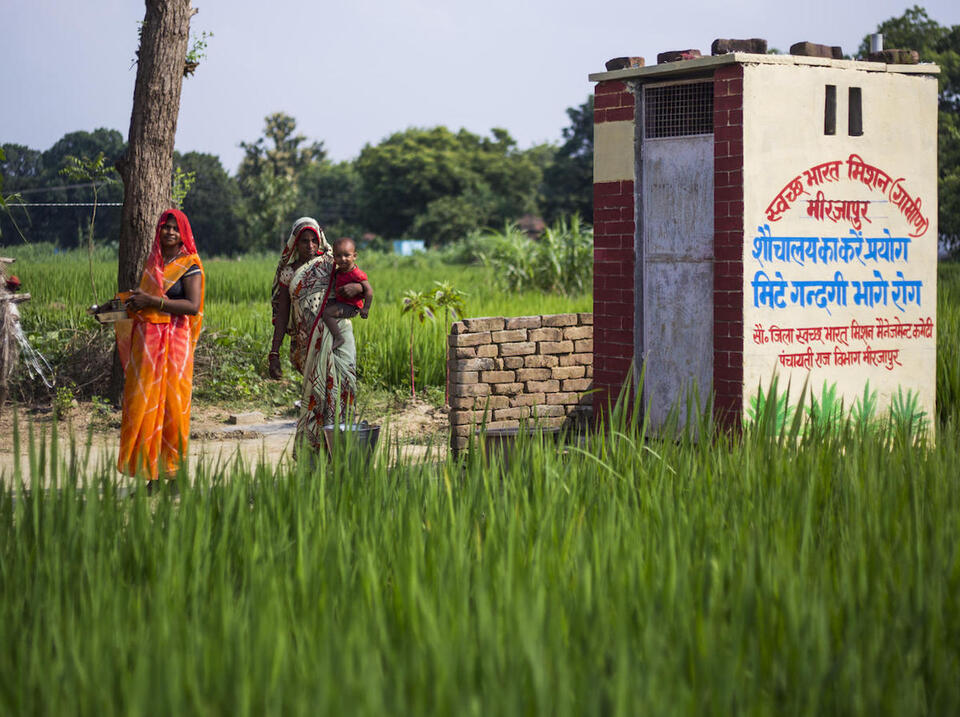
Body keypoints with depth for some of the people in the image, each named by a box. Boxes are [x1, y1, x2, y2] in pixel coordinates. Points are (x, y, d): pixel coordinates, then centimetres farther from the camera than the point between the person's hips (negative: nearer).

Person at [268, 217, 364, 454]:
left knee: (341, 380, -17)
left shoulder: (331, 262, 10)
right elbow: (281, 315, 12)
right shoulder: (288, 273, 13)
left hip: (337, 333, 0)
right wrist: (274, 353, 7)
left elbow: (367, 289, 12)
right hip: (308, 342, 0)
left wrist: (356, 288, -13)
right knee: (317, 387, -9)